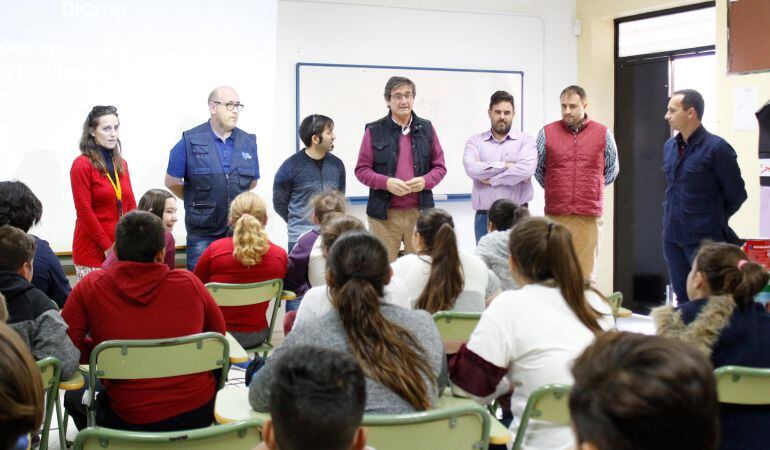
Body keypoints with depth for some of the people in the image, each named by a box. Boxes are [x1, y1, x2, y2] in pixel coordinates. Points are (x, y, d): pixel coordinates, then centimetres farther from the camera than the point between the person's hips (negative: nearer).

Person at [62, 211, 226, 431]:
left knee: (73, 395, 28)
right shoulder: (189, 283, -4)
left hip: (132, 422, -1)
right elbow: (219, 332, 10)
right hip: (200, 414, 2)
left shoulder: (90, 287, -7)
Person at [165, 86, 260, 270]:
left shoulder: (248, 142, 7)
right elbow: (172, 181, 2)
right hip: (202, 233, -3)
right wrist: (198, 201, 8)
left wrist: (234, 201, 11)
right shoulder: (190, 141, -4)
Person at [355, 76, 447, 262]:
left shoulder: (427, 129, 10)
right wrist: (386, 182, -14)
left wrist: (425, 181, -9)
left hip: (420, 211, 2)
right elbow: (361, 169, 2)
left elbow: (439, 166, 12)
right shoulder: (374, 131, 2)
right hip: (384, 213, -2)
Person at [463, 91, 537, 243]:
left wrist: (492, 180, -9)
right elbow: (471, 168, -11)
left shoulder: (525, 140, 3)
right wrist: (505, 166, -12)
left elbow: (527, 169, -16)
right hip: (484, 216, 1)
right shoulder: (475, 141, 8)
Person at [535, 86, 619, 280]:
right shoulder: (547, 133, 4)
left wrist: (593, 189, 12)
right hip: (556, 215, 0)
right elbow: (537, 169, 13)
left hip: (590, 215, 0)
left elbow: (612, 169, 16)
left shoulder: (603, 133, 6)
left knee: (586, 274, 3)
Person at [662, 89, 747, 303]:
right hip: (672, 238, 7)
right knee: (683, 299, 13)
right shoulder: (669, 146, 8)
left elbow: (736, 195, -6)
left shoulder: (716, 148, -13)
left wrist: (715, 220, 6)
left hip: (704, 240, -6)